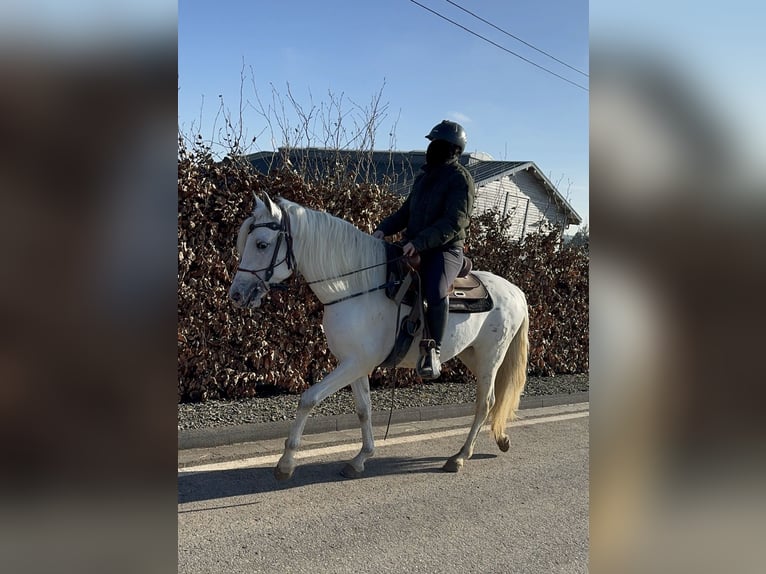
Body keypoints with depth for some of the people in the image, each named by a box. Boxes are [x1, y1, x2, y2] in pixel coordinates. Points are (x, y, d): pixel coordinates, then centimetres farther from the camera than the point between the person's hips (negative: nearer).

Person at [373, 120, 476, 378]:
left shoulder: (460, 178, -6)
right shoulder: (423, 176, 18)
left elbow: (454, 222, -18)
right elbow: (405, 212, 23)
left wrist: (419, 242, -27)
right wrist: (383, 229, 4)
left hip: (445, 250, -8)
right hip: (413, 249, 8)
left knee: (435, 292, -35)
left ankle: (433, 351, -22)